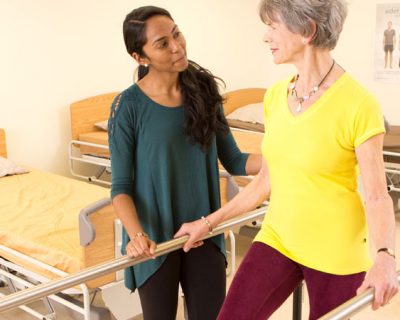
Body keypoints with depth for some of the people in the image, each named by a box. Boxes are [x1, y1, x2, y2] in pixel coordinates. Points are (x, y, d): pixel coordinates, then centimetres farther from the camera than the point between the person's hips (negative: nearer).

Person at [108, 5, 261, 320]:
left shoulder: (203, 92, -2)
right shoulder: (128, 106, -12)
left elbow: (234, 161, 1)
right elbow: (121, 186, -11)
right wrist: (136, 234, -28)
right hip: (155, 238, -3)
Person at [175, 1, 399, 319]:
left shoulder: (358, 105, -17)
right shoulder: (275, 96, 1)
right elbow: (266, 181, 8)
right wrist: (209, 222, 10)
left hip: (336, 254, -5)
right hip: (277, 240, 5)